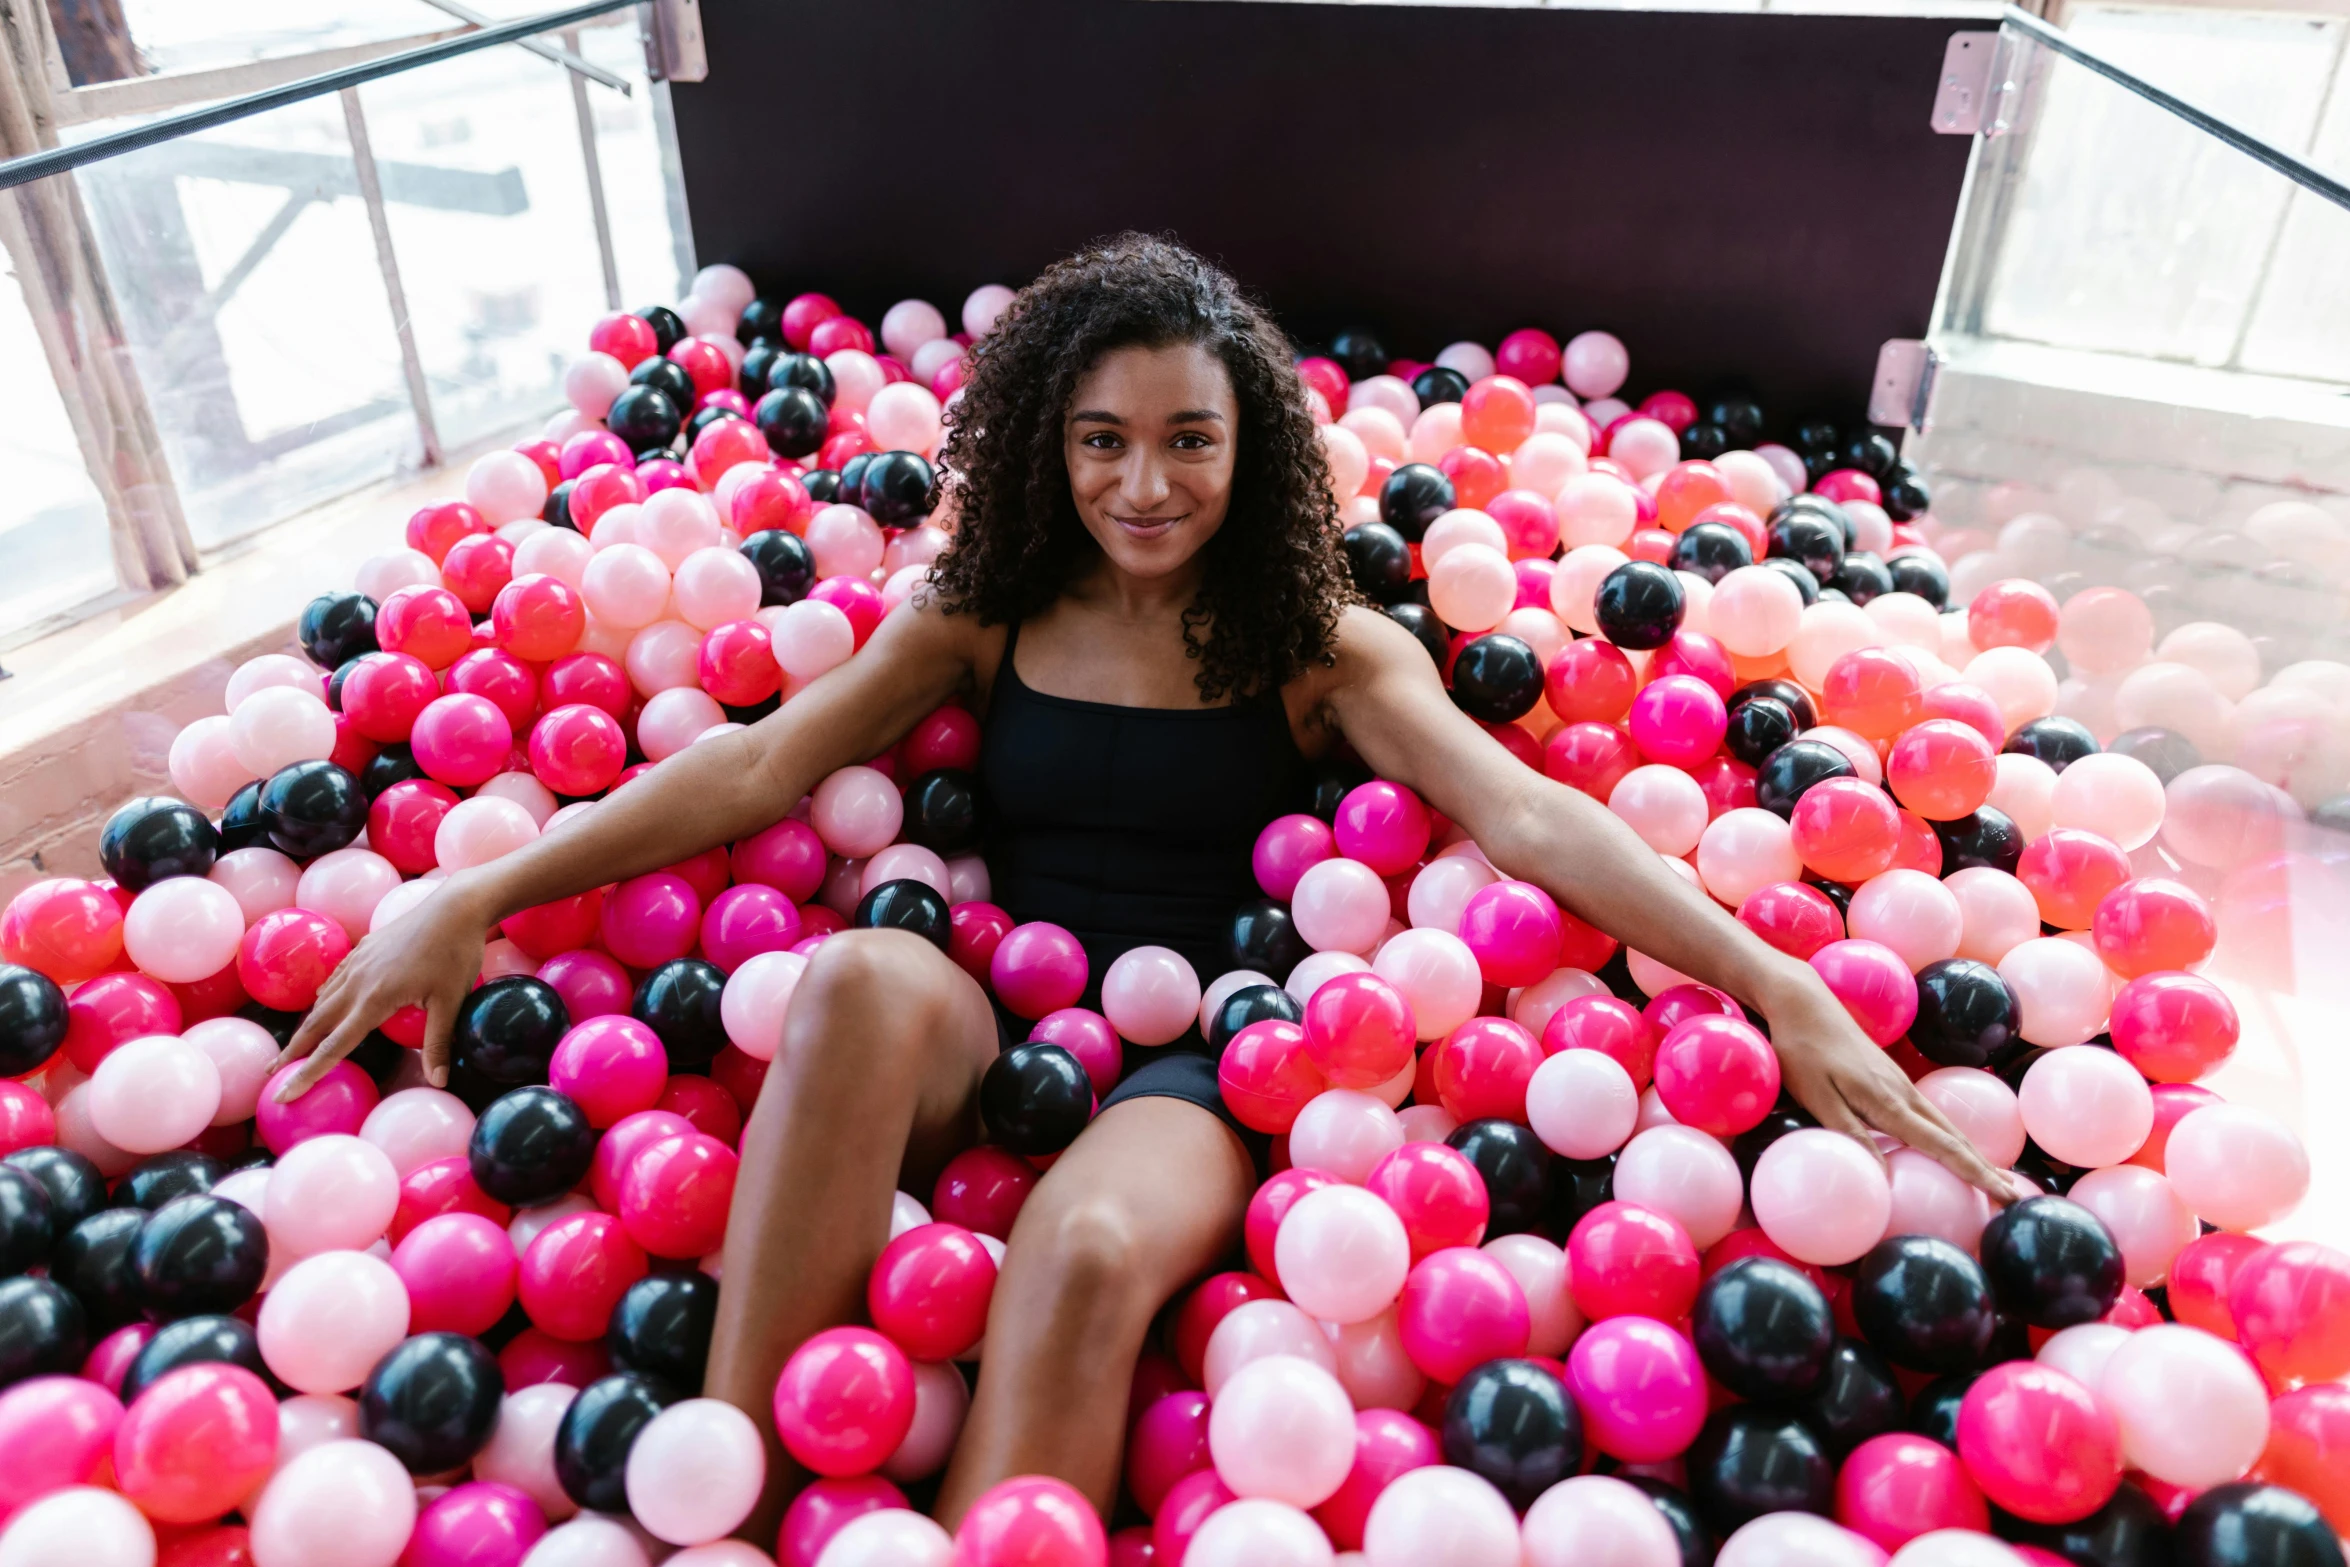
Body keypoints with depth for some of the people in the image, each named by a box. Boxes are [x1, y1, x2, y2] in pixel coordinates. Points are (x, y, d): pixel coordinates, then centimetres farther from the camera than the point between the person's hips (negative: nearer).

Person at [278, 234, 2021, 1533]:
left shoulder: (1320, 647, 3)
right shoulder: (983, 618, 8)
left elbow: (1527, 816, -9)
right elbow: (756, 767, 1)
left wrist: (1779, 985, -22)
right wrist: (482, 893, -8)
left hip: (1188, 1064, -2)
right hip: (987, 1036, 2)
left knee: (1086, 1253, -35)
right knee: (863, 976, -32)